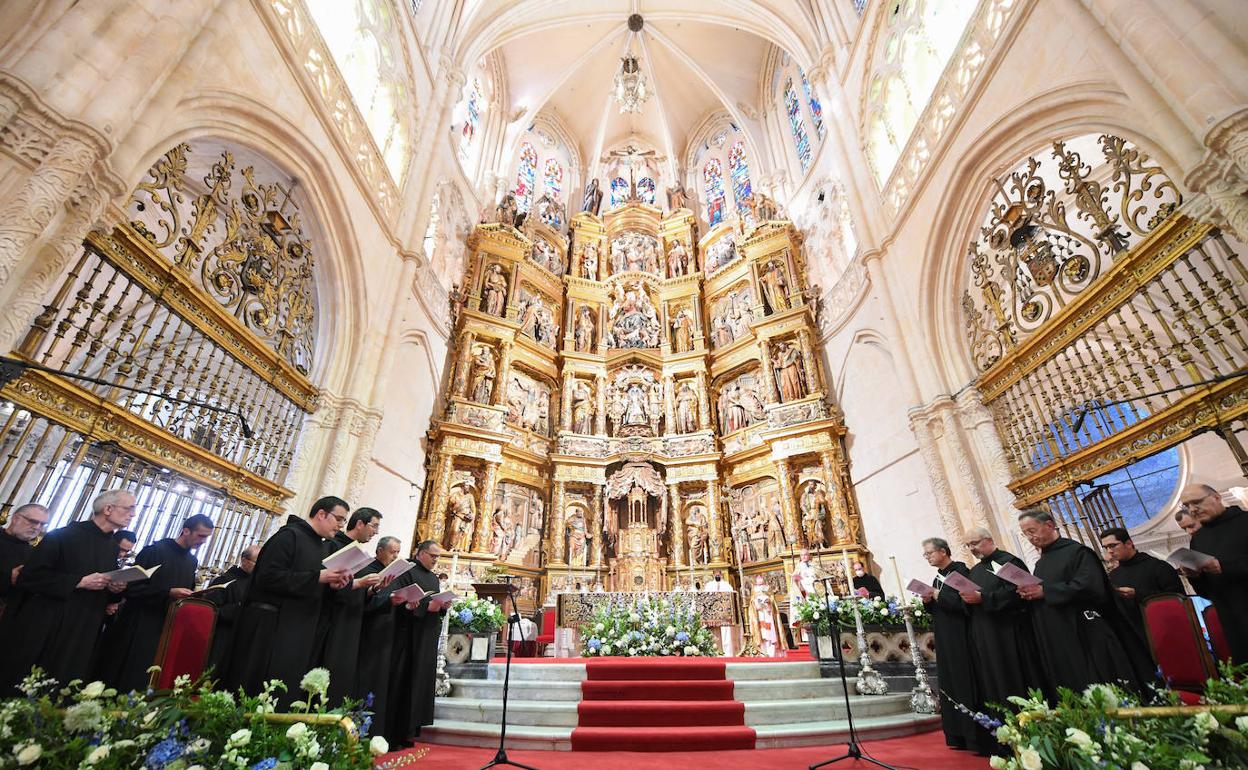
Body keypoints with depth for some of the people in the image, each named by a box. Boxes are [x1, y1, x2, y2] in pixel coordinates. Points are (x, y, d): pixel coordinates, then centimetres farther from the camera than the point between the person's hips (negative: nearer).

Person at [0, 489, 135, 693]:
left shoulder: (113, 547, 8)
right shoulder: (65, 535, -12)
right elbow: (30, 576, -15)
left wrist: (115, 588, -4)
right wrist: (79, 582, -21)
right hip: (43, 628, -5)